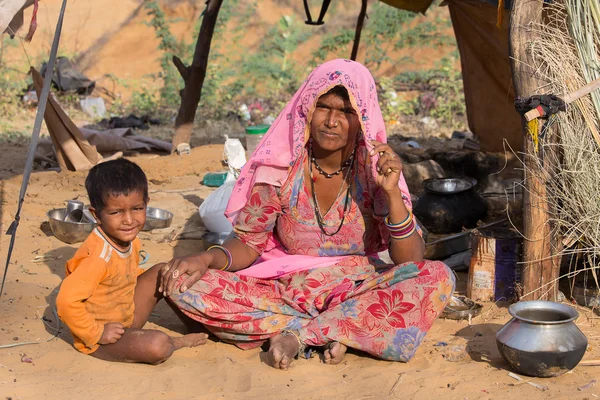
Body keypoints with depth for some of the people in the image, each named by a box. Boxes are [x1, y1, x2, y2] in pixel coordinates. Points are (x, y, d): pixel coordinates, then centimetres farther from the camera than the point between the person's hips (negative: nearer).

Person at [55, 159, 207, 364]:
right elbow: (66, 301, -34)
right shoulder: (99, 256, -30)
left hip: (124, 322, 9)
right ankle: (176, 343, 6)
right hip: (98, 340, -9)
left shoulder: (130, 241, -2)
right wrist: (96, 334, -24)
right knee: (158, 346, -28)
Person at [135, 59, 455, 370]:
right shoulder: (281, 165, -8)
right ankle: (330, 333, -22)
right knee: (182, 284, -22)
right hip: (285, 291, 1)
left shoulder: (375, 168, -8)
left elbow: (411, 262, -13)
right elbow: (248, 242, -1)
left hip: (356, 292, 0)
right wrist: (208, 259, -23)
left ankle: (298, 334, -24)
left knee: (438, 278, -28)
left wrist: (392, 193, -27)